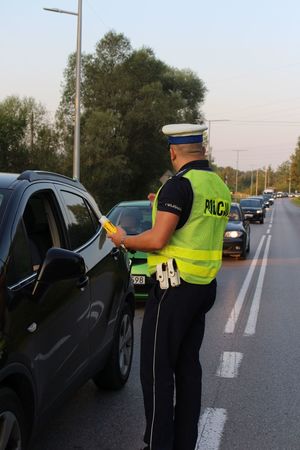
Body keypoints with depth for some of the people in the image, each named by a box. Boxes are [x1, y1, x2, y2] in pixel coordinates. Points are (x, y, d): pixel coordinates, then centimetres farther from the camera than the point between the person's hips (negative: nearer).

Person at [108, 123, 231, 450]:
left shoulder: (180, 184, -15)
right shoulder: (220, 187, 11)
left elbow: (157, 240, -21)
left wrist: (123, 240, -4)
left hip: (174, 288, -9)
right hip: (204, 287, 9)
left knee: (156, 369, -1)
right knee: (188, 365, 15)